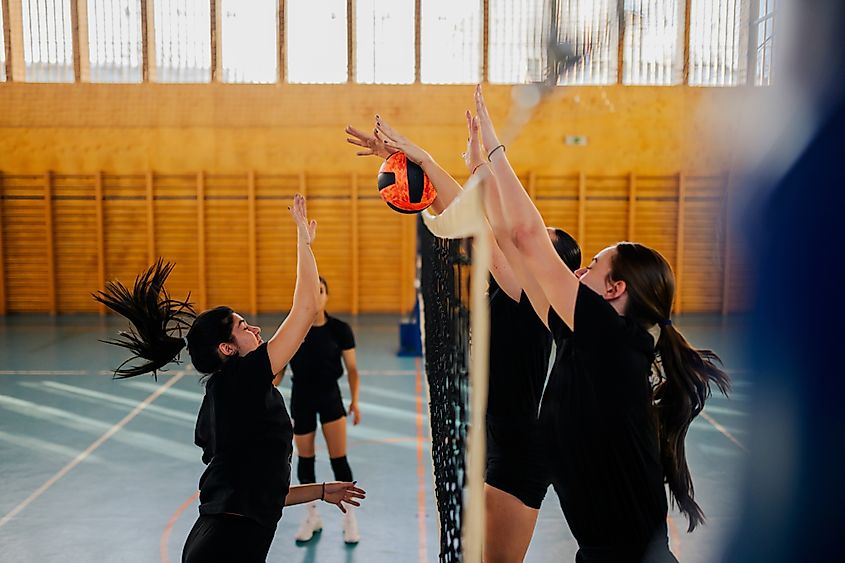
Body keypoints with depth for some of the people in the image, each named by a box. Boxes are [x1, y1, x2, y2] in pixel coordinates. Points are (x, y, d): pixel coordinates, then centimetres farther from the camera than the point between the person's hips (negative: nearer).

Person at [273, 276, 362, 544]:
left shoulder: (340, 329, -11)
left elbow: (352, 368, -5)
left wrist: (355, 401, -12)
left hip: (330, 396, -1)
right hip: (301, 398, 1)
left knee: (339, 459, 0)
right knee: (305, 458, 10)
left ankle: (349, 518, 17)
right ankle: (312, 516, 29)